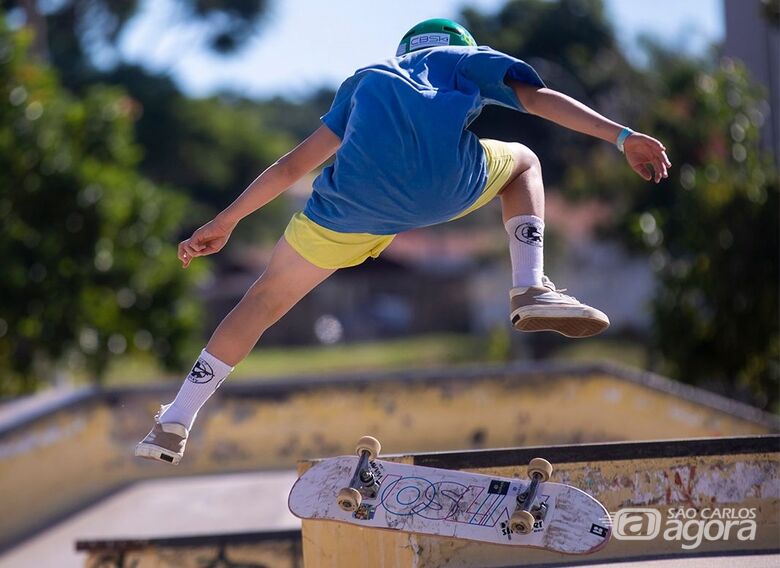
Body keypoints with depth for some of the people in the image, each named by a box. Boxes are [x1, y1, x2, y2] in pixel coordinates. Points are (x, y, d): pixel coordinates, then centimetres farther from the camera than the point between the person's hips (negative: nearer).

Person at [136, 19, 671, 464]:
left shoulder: (365, 80, 40)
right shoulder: (465, 60, 33)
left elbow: (293, 166, 39)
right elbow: (539, 97, 17)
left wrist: (223, 223, 44)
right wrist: (623, 136, 14)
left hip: (355, 198, 2)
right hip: (446, 183, -2)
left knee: (267, 297, 21)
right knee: (523, 161, 31)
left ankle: (175, 422, 19)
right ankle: (531, 289, 10)